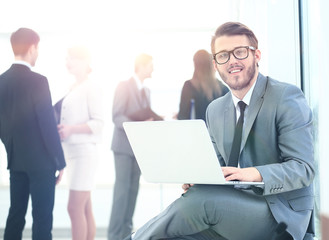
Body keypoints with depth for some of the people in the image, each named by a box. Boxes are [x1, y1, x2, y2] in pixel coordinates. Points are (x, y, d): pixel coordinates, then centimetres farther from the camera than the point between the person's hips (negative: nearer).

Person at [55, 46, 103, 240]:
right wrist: (61, 129, 6)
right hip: (71, 151, 8)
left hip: (84, 151, -8)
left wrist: (71, 129, -24)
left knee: (75, 208, -12)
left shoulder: (91, 89, -7)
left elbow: (98, 123, -14)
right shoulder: (73, 89, 16)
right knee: (85, 209, 9)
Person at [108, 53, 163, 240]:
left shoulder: (146, 91, 16)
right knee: (122, 189, -10)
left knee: (133, 189, 6)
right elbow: (117, 116, -13)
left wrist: (159, 119, -3)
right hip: (124, 145, -7)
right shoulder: (124, 86, -6)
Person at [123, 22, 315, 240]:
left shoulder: (287, 97, -6)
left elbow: (303, 168, -12)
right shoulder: (215, 110, 14)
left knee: (200, 199, -28)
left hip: (281, 214, -5)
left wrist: (255, 173, -29)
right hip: (234, 208, 5)